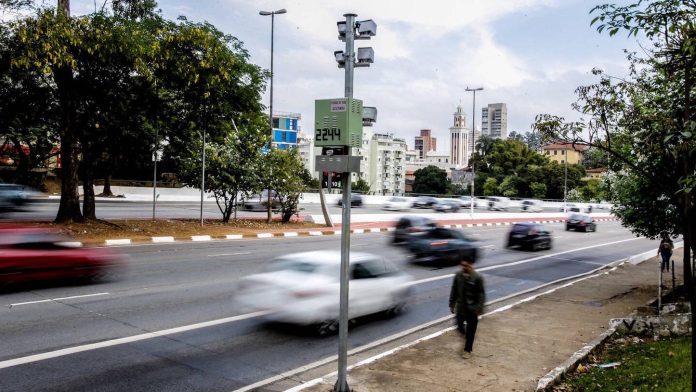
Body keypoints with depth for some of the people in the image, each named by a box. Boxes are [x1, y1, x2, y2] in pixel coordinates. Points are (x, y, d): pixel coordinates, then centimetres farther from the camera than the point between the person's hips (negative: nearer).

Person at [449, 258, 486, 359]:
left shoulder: (478, 277, -15)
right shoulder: (458, 275, -4)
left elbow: (481, 294, -11)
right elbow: (454, 291, 4)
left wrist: (479, 308, -15)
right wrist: (452, 304, 6)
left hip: (472, 308, -3)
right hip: (460, 306, 4)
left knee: (470, 330, 6)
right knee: (459, 326, 13)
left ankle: (467, 350, 21)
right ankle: (466, 336, 47)